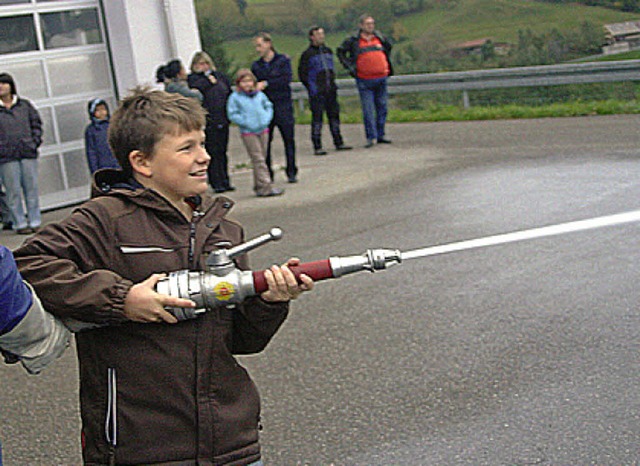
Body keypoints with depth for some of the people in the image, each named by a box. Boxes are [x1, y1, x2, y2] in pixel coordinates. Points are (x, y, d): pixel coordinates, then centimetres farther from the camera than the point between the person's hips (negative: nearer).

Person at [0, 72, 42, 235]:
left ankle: (35, 221, 14)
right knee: (14, 191, 0)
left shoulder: (25, 105, 9)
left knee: (32, 188, 5)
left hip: (28, 154, 2)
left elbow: (36, 124, 13)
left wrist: (35, 142, 1)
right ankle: (20, 223, 7)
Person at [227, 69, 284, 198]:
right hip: (248, 133, -5)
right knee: (258, 159, -9)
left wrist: (267, 119, -1)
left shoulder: (260, 95, 9)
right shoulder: (235, 97, -4)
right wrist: (246, 123, -15)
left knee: (261, 158, 10)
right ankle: (266, 186, -12)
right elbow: (232, 114, -7)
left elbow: (268, 106, 16)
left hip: (263, 130, 5)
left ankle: (259, 187, 20)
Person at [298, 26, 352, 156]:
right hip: (317, 93, -6)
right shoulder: (307, 54, -5)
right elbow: (302, 73, -4)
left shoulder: (328, 51, 13)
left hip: (331, 90, 6)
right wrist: (311, 87, -7)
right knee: (317, 118, -5)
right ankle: (317, 147, -2)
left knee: (334, 115, 10)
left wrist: (332, 81, 15)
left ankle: (338, 143, 19)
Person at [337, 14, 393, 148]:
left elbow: (388, 48, 28)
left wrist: (387, 65, 19)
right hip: (364, 81, -4)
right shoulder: (353, 40, -2)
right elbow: (340, 52, 9)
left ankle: (380, 135, 17)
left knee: (382, 107, 8)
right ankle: (370, 137, -3)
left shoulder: (380, 38, 8)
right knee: (368, 110, -7)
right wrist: (349, 67, 0)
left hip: (381, 78, 4)